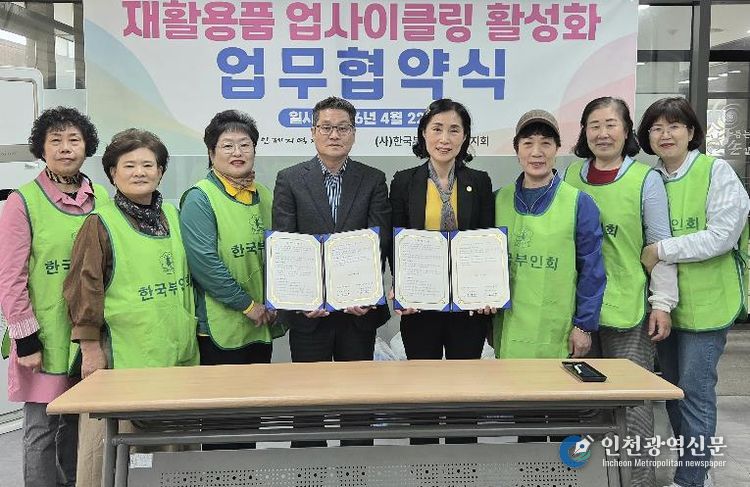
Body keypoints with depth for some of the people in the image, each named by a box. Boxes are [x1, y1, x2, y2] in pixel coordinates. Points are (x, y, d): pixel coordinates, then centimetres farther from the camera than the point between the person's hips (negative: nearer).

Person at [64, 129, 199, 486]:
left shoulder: (173, 216, 11)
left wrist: (194, 324, 19)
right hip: (123, 354, -5)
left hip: (178, 351, 5)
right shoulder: (100, 224, -4)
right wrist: (90, 347, -9)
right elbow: (84, 289, -7)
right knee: (107, 443, -1)